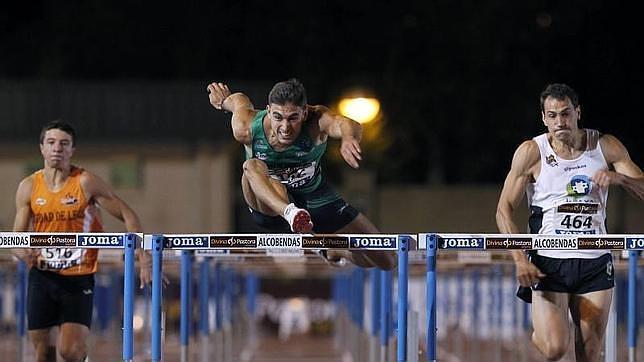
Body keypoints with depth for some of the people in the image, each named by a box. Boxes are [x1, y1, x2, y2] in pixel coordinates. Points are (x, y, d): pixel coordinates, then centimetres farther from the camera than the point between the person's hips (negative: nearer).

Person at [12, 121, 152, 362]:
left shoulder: (86, 182, -6)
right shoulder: (29, 187, 3)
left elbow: (127, 215, -2)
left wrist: (142, 256, -11)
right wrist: (24, 253, -17)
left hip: (79, 279, -3)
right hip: (42, 277, 3)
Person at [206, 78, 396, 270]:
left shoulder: (316, 120, -30)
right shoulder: (246, 128, -24)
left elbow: (344, 124, -54)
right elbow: (239, 100, 0)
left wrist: (348, 137, -77)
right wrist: (224, 99, 23)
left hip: (315, 199, 1)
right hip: (269, 204, -1)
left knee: (386, 262, 2)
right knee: (252, 166, -37)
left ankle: (336, 250, 35)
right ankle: (291, 213, -63)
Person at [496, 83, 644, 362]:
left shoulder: (606, 147, 4)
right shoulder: (531, 152, -3)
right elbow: (504, 210, -2)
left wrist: (619, 178, -18)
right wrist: (520, 260, -15)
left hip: (595, 264, 2)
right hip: (549, 263, -2)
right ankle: (539, 333, 22)